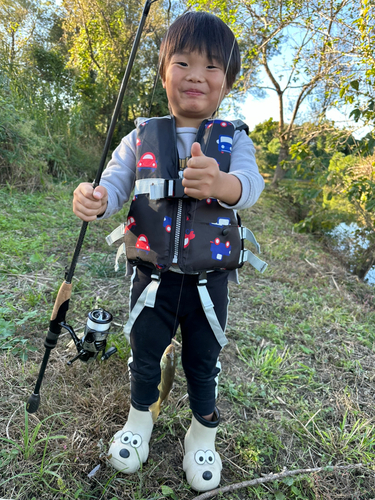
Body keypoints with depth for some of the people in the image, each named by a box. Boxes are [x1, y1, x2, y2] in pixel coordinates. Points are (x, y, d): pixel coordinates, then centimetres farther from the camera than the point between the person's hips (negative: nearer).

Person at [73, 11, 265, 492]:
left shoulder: (234, 138, -3)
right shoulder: (142, 137, -1)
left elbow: (249, 183, -21)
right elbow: (115, 182, -7)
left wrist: (221, 183, -44)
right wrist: (95, 198, -32)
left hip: (208, 281, 0)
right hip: (152, 275, 1)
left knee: (203, 362, 16)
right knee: (144, 353, 17)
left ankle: (203, 434, 45)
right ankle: (139, 418, 48)